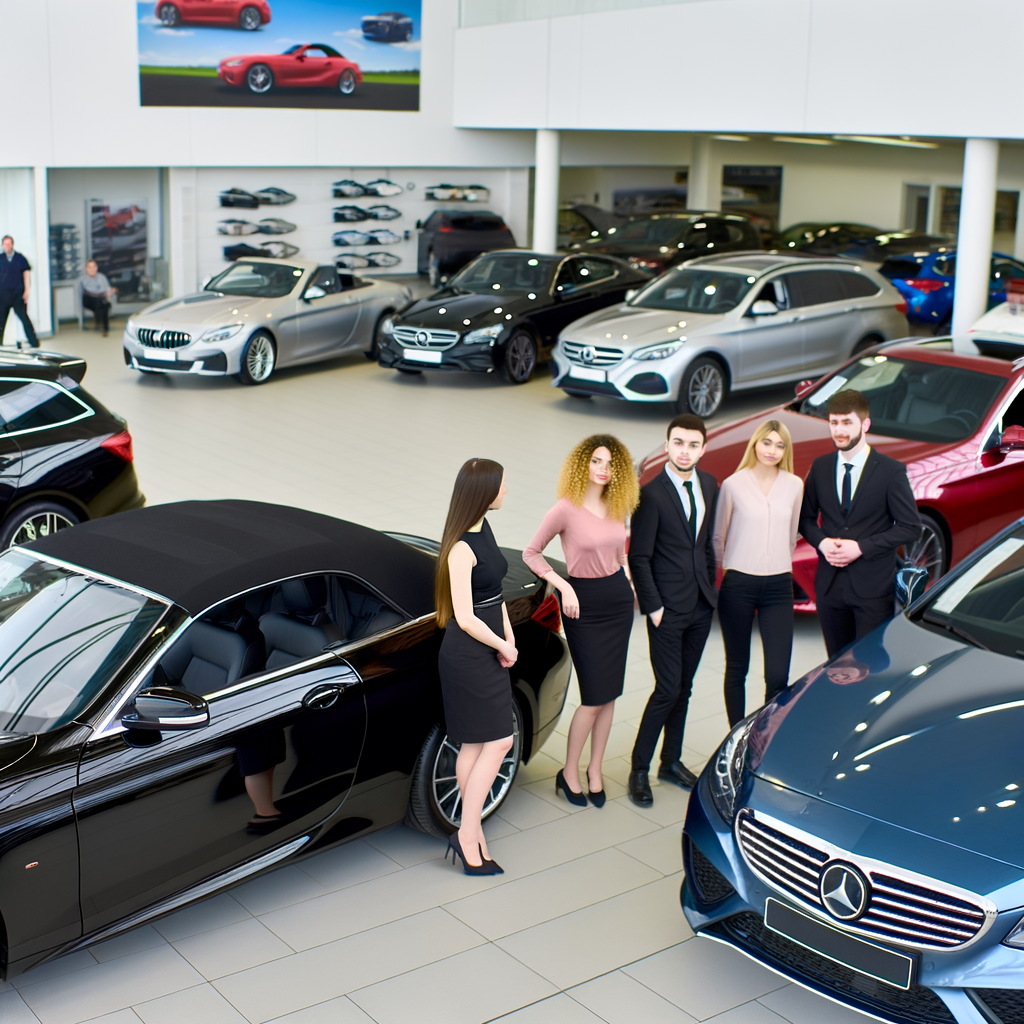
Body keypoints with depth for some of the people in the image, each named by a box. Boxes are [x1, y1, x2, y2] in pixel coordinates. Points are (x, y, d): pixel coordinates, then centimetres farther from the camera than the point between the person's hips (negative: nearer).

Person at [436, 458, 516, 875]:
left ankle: (471, 831, 19)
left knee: (476, 746, 12)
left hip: (487, 653, 9)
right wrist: (505, 647, -8)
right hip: (468, 657, -9)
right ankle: (468, 835, 0)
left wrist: (507, 635, 4)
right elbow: (465, 618, -20)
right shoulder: (461, 548, -22)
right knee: (497, 743, -6)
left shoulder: (483, 529, 7)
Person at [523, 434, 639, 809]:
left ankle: (595, 770, 23)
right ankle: (569, 774, 13)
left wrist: (628, 582, 10)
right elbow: (531, 553, -8)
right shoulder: (566, 509, -14)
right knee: (594, 698, -4)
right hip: (584, 603, -6)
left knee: (609, 694, 9)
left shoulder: (617, 507, 3)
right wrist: (564, 588, -14)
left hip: (618, 599, 6)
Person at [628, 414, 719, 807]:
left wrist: (711, 587, 11)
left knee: (684, 688, 14)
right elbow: (639, 558, -12)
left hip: (701, 606, 6)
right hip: (668, 609, -6)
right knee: (668, 690, -4)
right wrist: (654, 607, -13)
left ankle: (672, 761, 28)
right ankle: (639, 770, 10)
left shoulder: (709, 485, 5)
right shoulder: (651, 494, -15)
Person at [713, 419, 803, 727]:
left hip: (778, 586, 2)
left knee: (778, 676, -6)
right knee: (737, 669, 9)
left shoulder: (794, 485, 5)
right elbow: (718, 537, 6)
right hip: (738, 586, -2)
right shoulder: (733, 484, -3)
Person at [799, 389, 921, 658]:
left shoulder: (891, 470, -6)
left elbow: (910, 526, -7)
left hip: (873, 587, -4)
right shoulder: (820, 467, 7)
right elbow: (806, 516, 15)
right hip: (829, 585, 4)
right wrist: (821, 542, -7)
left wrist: (861, 547, -16)